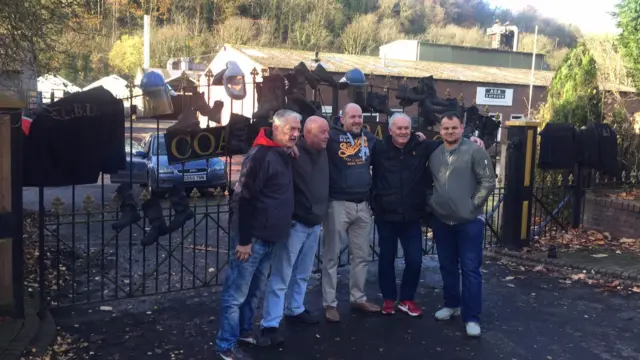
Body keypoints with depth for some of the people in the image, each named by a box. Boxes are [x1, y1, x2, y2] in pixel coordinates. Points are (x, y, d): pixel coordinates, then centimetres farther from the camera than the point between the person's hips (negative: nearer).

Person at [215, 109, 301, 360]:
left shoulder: (283, 156, 12)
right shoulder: (261, 155, -17)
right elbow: (243, 198, -20)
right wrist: (243, 240, -20)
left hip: (268, 237, 9)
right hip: (253, 238, -9)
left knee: (255, 291, 19)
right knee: (236, 292, 0)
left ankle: (245, 331, 34)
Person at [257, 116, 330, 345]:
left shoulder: (323, 153, 7)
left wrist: (322, 212, 14)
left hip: (314, 224, 8)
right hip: (294, 223, -7)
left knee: (303, 274, 20)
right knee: (281, 276, -5)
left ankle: (295, 309, 36)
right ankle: (270, 324, 0)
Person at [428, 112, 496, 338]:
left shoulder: (475, 151, -7)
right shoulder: (434, 154, 8)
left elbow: (488, 182, -9)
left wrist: (473, 205, -10)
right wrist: (430, 204, 10)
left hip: (469, 222, -5)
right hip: (441, 222, 5)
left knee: (470, 269, -1)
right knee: (447, 266, 16)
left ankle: (471, 317, 7)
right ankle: (452, 304, 33)